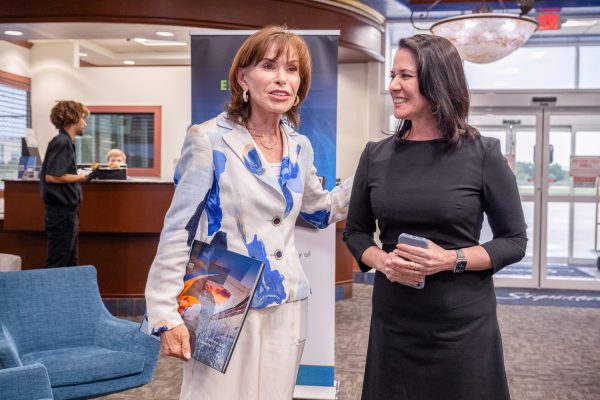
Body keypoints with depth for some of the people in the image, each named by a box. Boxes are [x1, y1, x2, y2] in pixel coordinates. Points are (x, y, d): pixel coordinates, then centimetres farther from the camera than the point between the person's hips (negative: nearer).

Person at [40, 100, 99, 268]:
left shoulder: (66, 142, 14)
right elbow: (51, 176, -21)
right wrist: (84, 178, -17)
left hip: (67, 212, 10)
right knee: (57, 266, -5)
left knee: (70, 264, 15)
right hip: (61, 213, -10)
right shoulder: (61, 142, -13)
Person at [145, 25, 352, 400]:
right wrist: (167, 314, -13)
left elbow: (318, 210, 20)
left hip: (286, 309, 6)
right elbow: (178, 229, -10)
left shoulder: (300, 147, 5)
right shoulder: (210, 140, -11)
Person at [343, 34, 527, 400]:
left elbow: (515, 241, -3)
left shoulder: (482, 154, -7)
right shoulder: (376, 155, 2)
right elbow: (356, 231, 10)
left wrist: (451, 259, -18)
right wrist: (383, 261, -10)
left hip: (463, 322, -2)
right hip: (393, 319, 3)